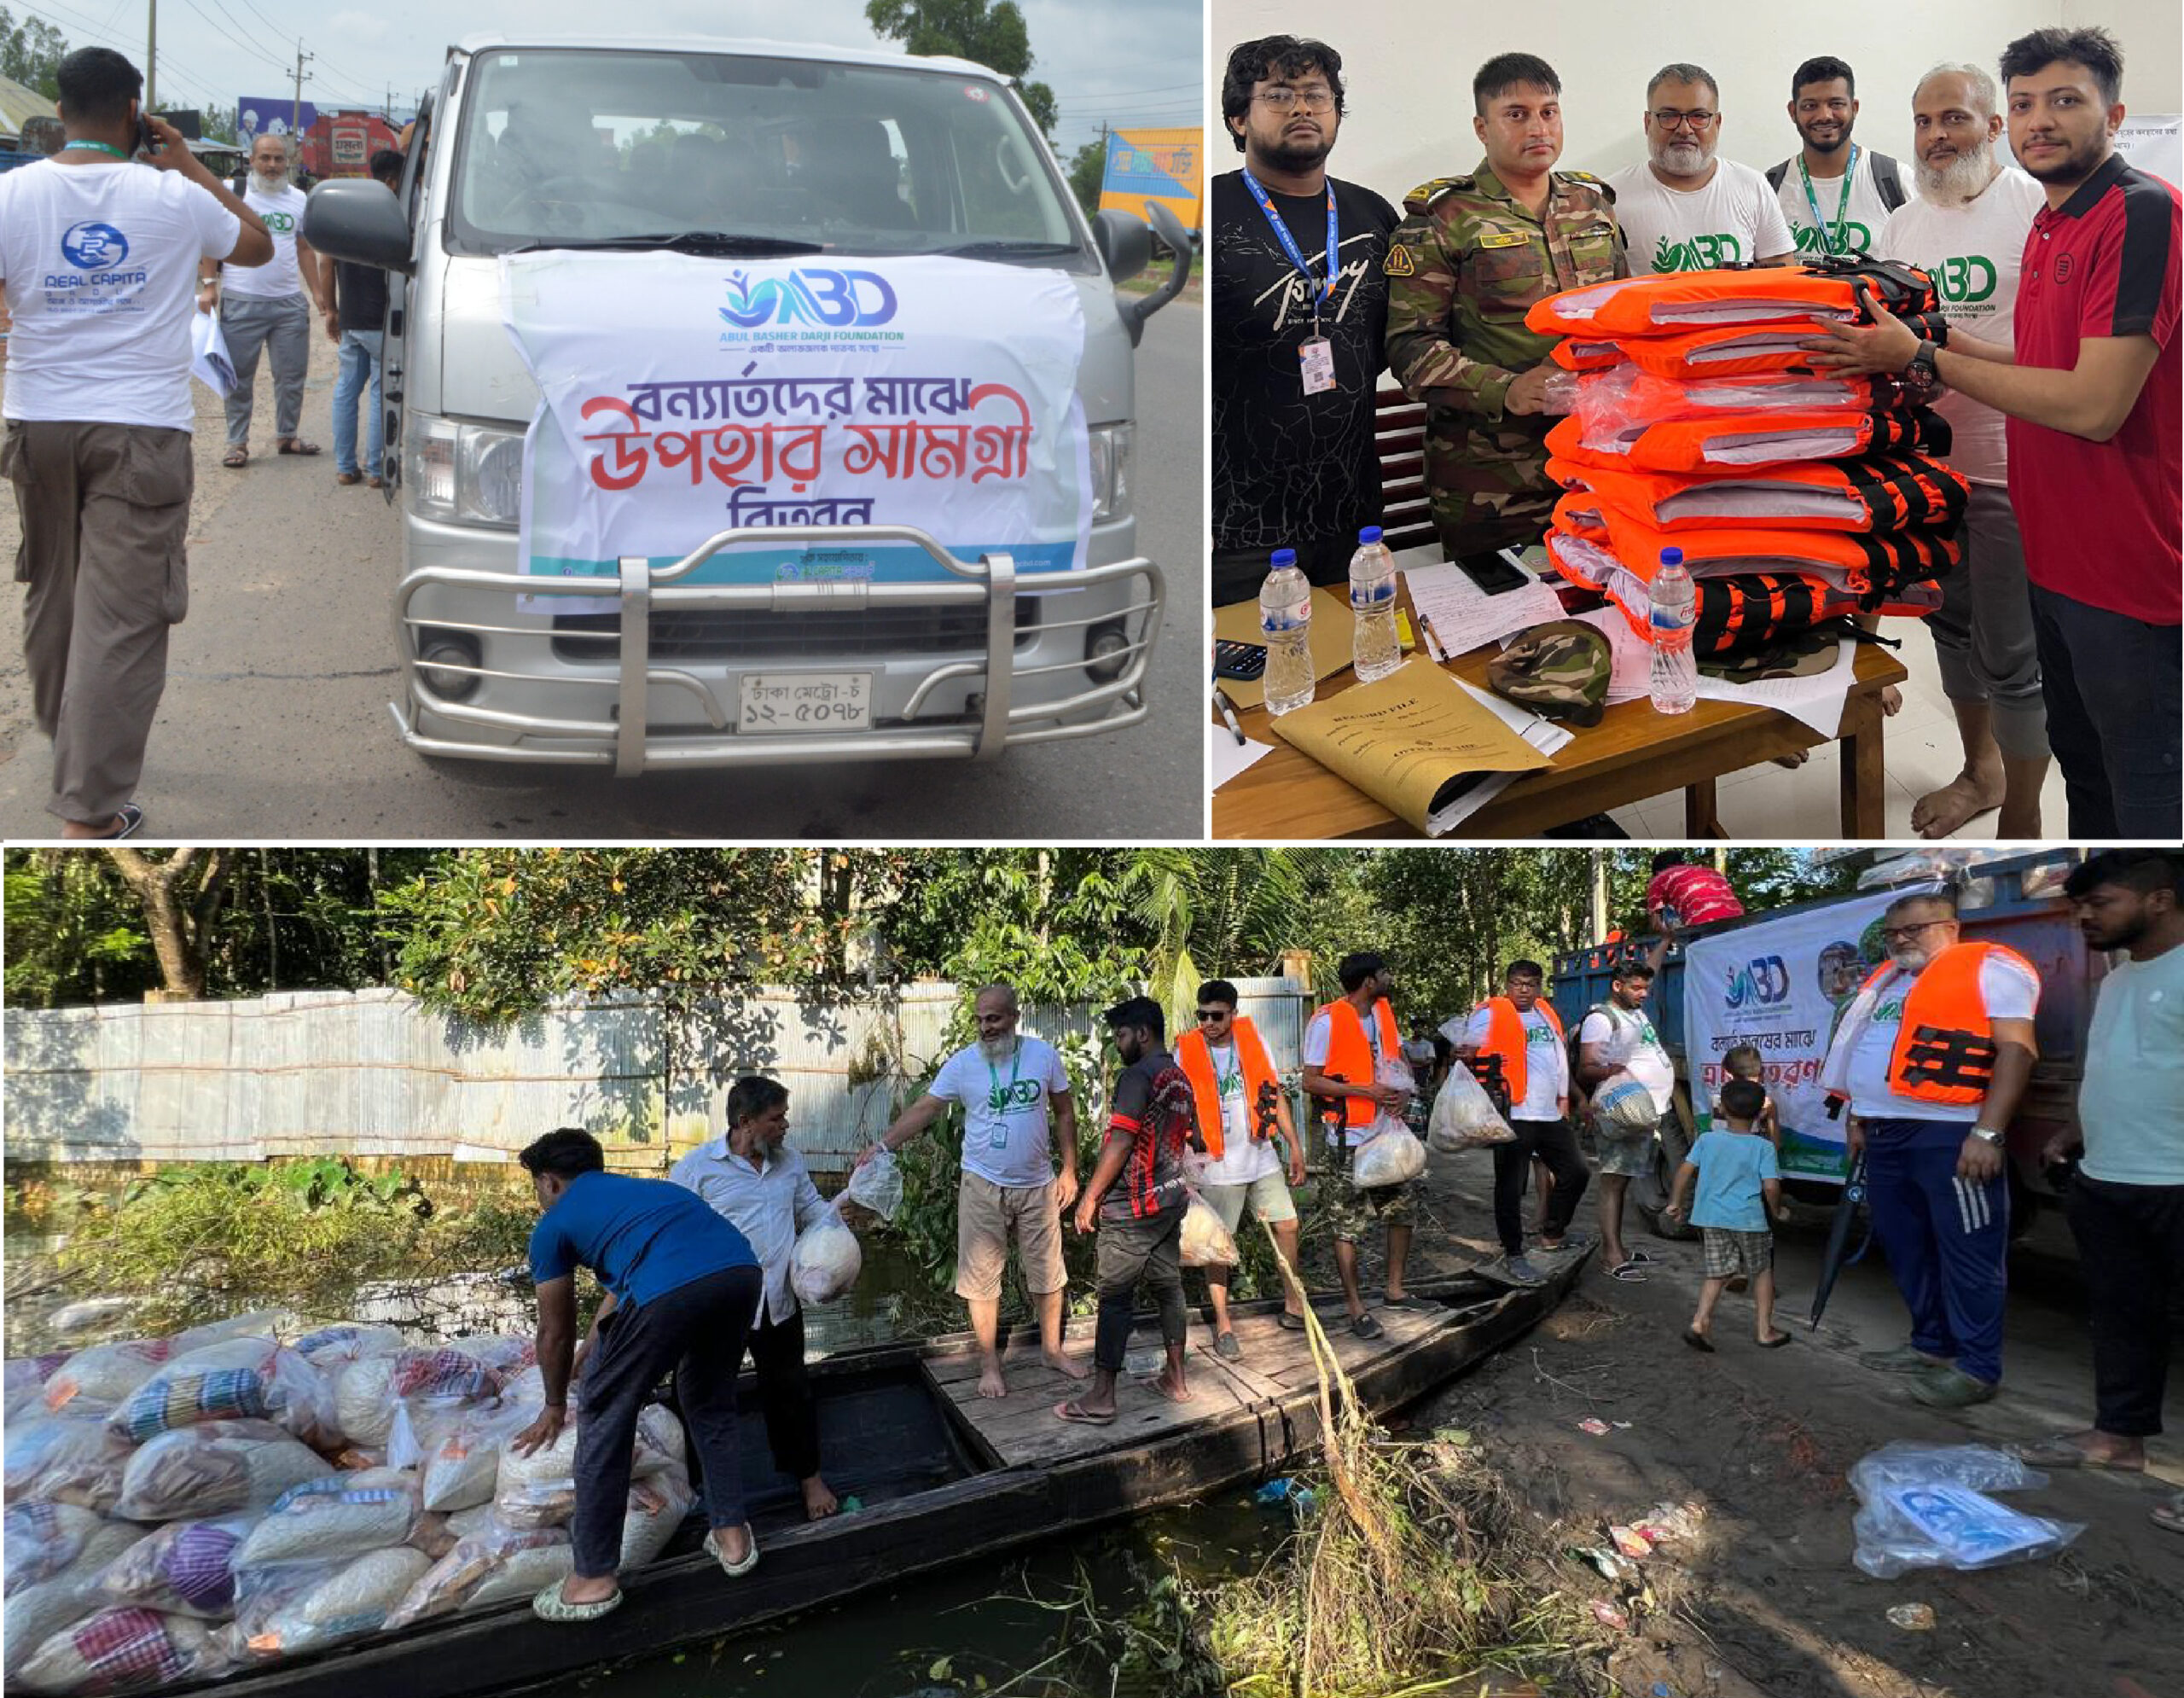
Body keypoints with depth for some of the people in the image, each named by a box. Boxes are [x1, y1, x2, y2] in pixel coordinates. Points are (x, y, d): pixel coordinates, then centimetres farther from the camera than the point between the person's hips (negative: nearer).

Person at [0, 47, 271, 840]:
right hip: (140, 431, -3)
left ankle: (65, 735, 42)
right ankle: (89, 810, -9)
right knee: (121, 616, -6)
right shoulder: (171, 198, -5)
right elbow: (258, 245, 14)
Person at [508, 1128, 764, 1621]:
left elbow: (555, 1332, 31)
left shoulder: (553, 1224, 22)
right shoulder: (632, 1189, 38)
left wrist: (555, 1408, 46)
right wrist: (592, 1357, 61)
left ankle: (594, 1579, 22)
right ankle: (732, 1535, 36)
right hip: (743, 1271, 6)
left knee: (604, 1422, 14)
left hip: (671, 1291, -6)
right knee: (711, 1403, 30)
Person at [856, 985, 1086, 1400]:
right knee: (982, 1278, 4)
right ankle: (989, 1364, 18)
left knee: (1048, 1273, 13)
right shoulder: (962, 1063, -8)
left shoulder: (1043, 1054, -5)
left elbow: (1064, 1113, 4)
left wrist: (1069, 1170, 3)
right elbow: (924, 1109, -8)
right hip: (984, 1187, -1)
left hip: (1038, 1186, 1)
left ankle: (1052, 1350, 31)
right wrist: (883, 1145, -21)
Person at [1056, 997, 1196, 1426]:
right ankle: (1177, 1379, 24)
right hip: (1172, 1198, 9)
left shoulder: (1137, 1076, -16)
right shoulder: (1181, 1079, 12)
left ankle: (1100, 1398, 0)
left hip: (1131, 1208, -9)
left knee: (1115, 1298, -4)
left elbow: (1119, 1143, -20)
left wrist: (1090, 1197, -14)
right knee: (1168, 1287, 16)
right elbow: (1189, 1140, 20)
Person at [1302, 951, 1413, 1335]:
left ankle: (1395, 1290, 30)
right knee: (1348, 1223, -1)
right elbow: (1311, 1081, -16)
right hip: (1350, 1137, -7)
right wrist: (1366, 1091, -22)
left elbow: (1399, 1058, 18)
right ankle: (1356, 1309, 8)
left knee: (1401, 1210, 14)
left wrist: (1404, 1091, -4)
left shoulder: (1383, 1012, 7)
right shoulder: (1327, 1021, -16)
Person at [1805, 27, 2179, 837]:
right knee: (2080, 765, 22)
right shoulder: (2050, 225, 12)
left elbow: (2093, 404, -23)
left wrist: (1925, 361, -15)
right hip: (2056, 558, 9)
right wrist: (1945, 342, 5)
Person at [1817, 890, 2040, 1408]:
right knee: (1905, 1248, 14)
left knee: (1967, 1252, -3)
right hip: (1884, 1136, 9)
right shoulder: (1885, 981, 19)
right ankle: (1931, 1345, 26)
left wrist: (1987, 1132, -21)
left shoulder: (1988, 968, -5)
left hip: (1950, 1136, -8)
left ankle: (1978, 1368, 4)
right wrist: (1858, 1120, 21)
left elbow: (2016, 1049, -14)